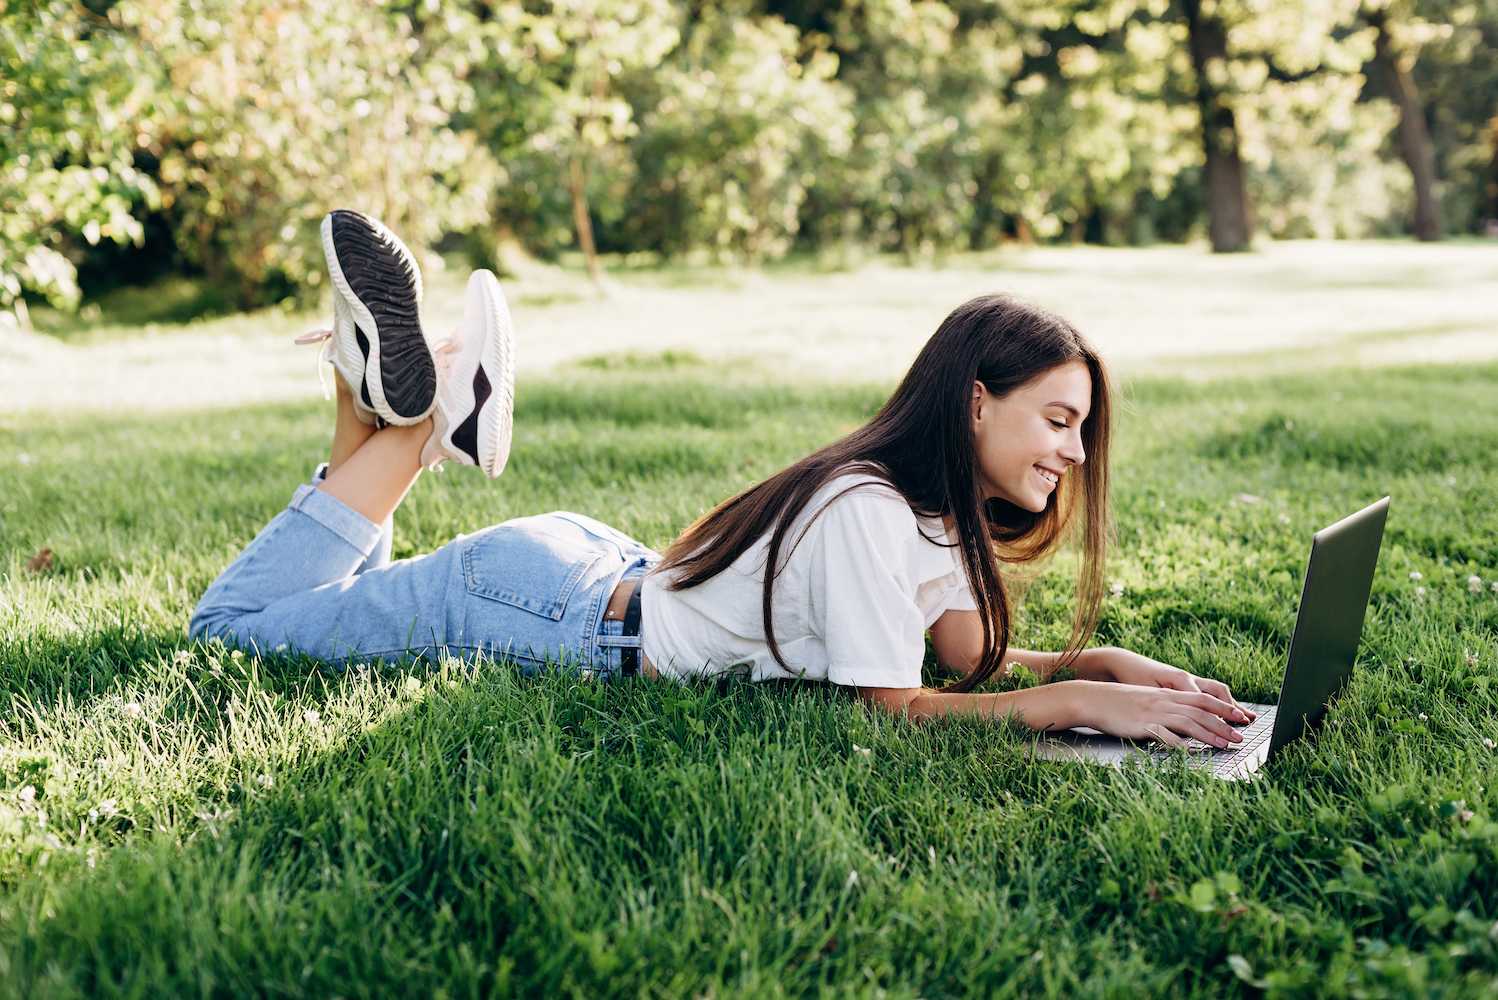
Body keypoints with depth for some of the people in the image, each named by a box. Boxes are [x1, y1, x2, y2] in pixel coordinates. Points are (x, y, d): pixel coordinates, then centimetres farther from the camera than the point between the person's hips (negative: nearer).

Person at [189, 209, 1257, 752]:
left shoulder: (946, 505, -1)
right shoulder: (869, 511, -29)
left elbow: (975, 653, 0)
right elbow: (892, 706, -27)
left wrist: (1101, 659, -15)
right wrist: (1083, 704, -33)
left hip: (602, 574, 8)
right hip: (559, 613, -8)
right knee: (232, 622, 0)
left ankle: (424, 407, 17)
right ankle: (405, 415, 5)